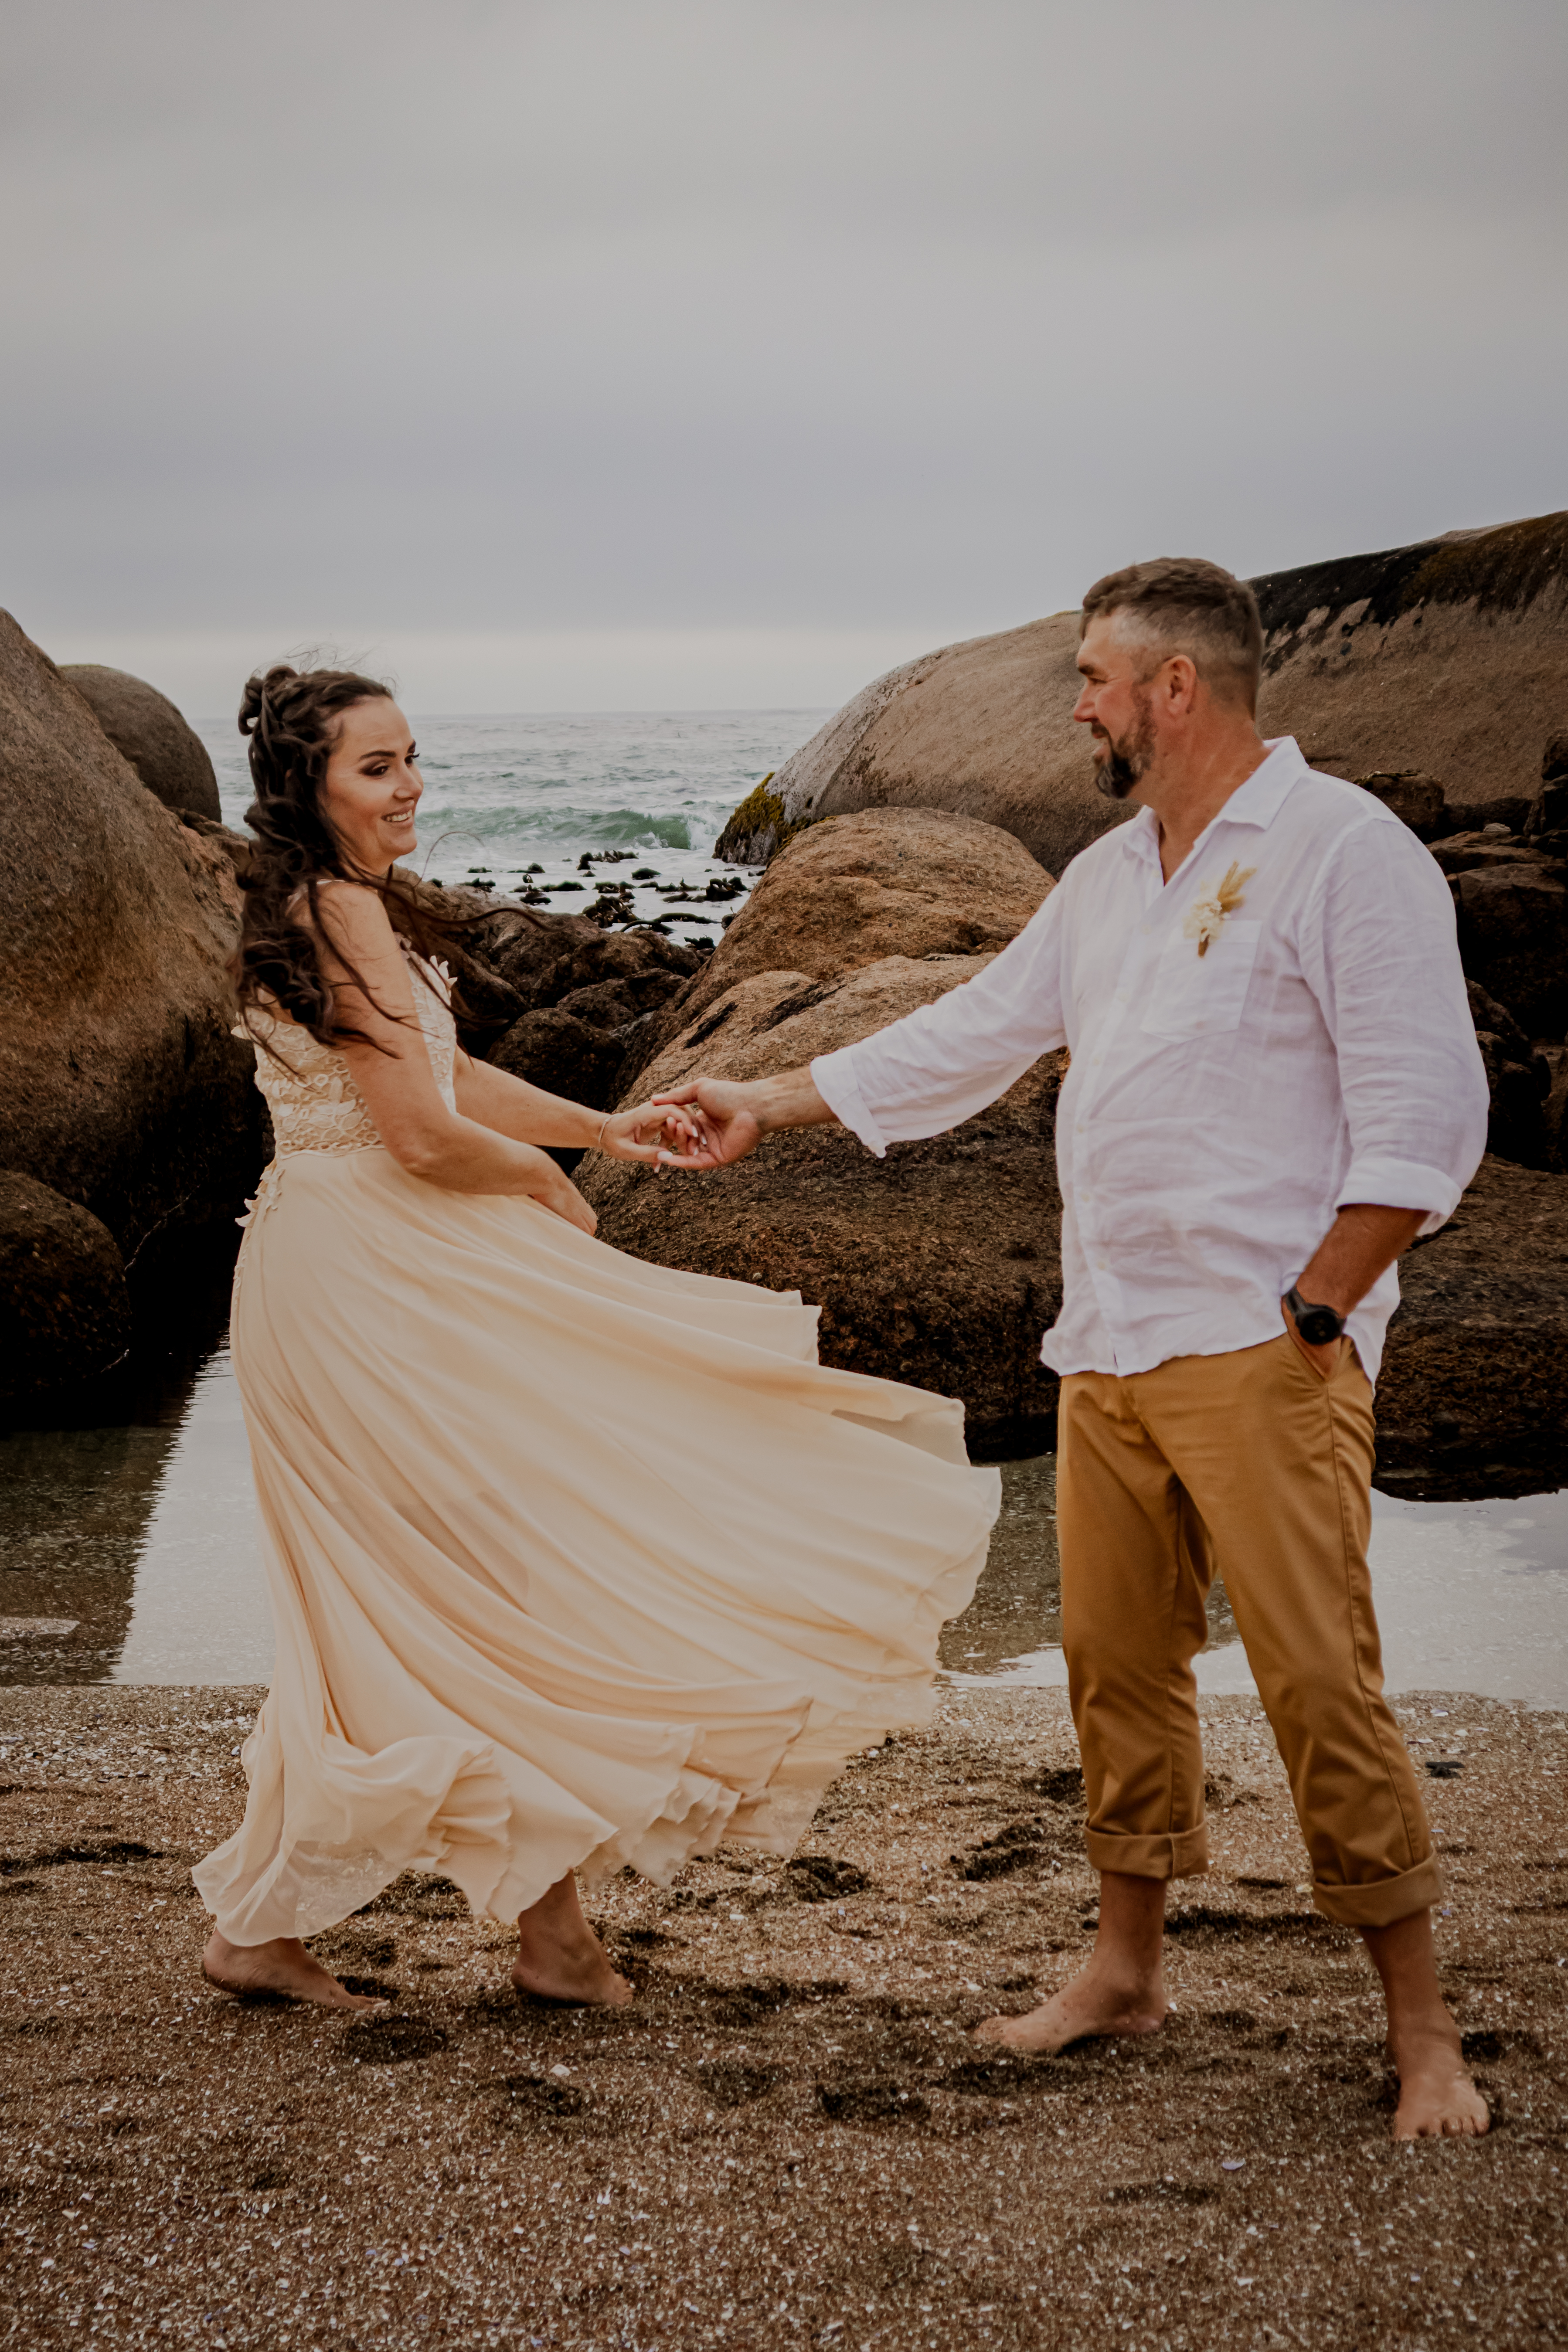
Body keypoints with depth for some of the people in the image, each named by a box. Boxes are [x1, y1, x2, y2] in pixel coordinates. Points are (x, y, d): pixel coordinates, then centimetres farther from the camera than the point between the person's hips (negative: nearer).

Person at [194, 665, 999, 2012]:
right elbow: (423, 1135, -20)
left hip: (341, 1280, 10)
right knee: (525, 1568, -1)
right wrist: (545, 1179, -2)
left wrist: (599, 1128, 18)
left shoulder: (326, 908, 16)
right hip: (374, 1286, -10)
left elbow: (442, 1074, 25)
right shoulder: (343, 913, -16)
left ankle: (262, 1929, 18)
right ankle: (552, 1927, 8)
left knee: (383, 1624, 13)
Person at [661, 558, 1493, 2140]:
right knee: (1115, 1661, 11)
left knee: (1319, 1681, -8)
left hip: (1263, 1356, -8)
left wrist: (1307, 1315, -13)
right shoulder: (1108, 877, 17)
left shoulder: (1343, 851, -8)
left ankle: (1420, 2030, 2)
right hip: (1108, 1352, 8)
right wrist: (768, 1103, 26)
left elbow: (1424, 1119, -13)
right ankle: (1125, 1969, 24)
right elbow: (969, 1036, 25)